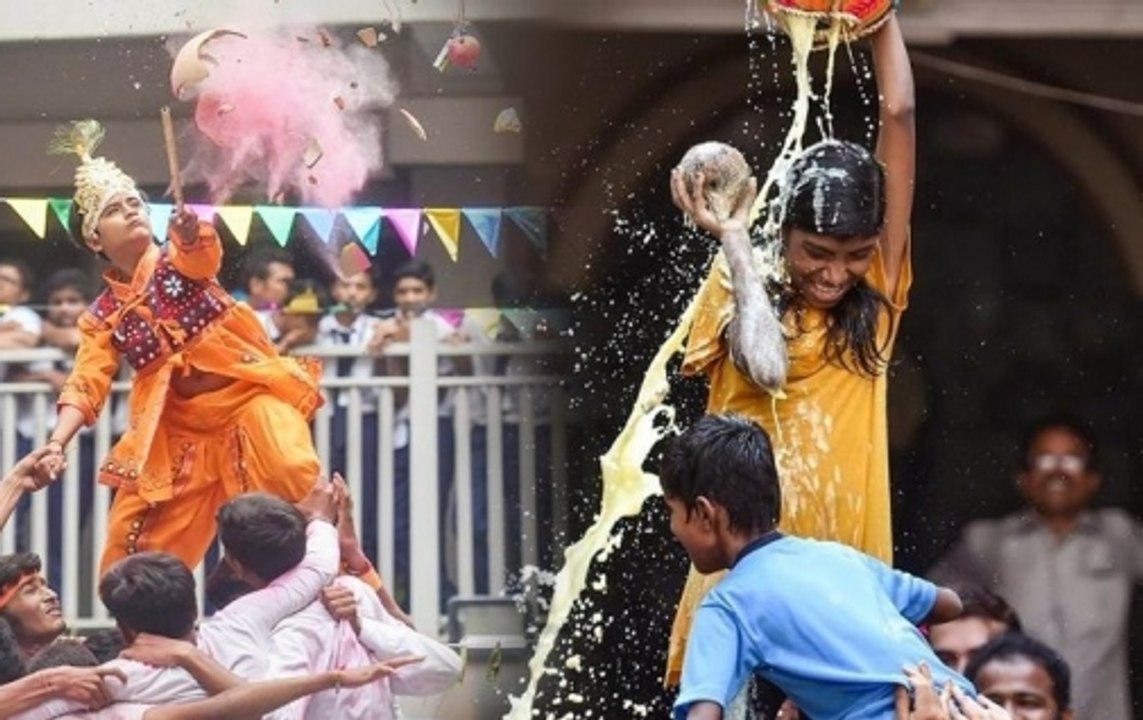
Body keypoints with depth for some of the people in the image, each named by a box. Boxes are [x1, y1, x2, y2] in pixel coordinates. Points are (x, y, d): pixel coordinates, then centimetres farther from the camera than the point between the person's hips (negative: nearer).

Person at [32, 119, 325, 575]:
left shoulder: (180, 260, -2)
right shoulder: (103, 316, 5)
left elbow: (204, 256, -27)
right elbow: (86, 385, -4)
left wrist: (192, 237, -53)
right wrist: (56, 444, -23)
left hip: (248, 393, -3)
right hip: (182, 428, 3)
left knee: (290, 470, -33)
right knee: (133, 546, 1)